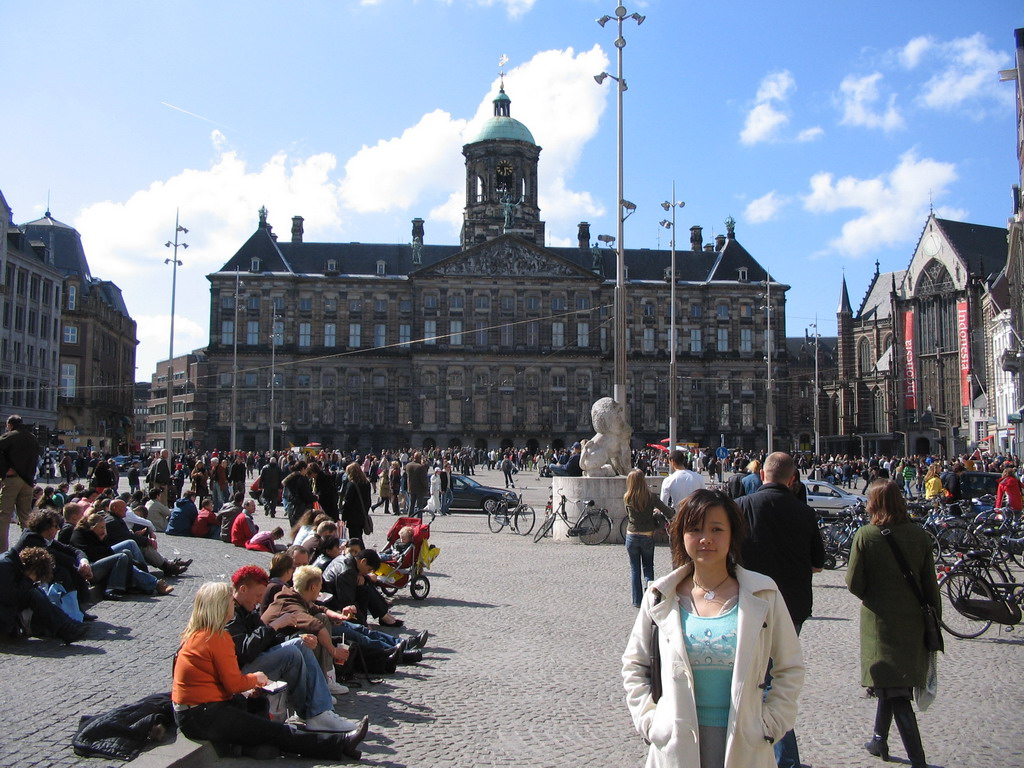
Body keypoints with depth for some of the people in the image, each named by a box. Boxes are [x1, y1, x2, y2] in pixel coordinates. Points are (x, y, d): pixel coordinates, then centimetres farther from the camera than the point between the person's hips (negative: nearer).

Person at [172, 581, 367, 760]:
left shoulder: (195, 634, 10)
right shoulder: (217, 638, -18)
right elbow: (234, 684, -17)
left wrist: (251, 679, 4)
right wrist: (255, 678, 2)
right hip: (202, 717, -10)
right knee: (274, 730, -6)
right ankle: (339, 745, -3)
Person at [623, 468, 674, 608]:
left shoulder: (627, 498, -7)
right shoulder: (651, 497, -11)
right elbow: (668, 511, -13)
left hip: (632, 536, 1)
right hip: (648, 536, 0)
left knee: (634, 569, 11)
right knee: (648, 567, 16)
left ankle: (637, 600, 13)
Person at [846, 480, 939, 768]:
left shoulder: (865, 535, -13)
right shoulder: (919, 535, -4)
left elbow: (854, 583, -11)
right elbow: (930, 583, 1)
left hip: (880, 619, -4)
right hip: (912, 620, 4)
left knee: (895, 691, 2)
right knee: (895, 683, 20)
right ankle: (879, 740, 32)